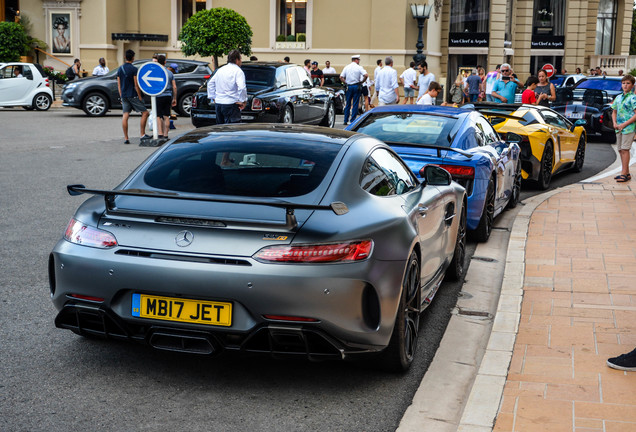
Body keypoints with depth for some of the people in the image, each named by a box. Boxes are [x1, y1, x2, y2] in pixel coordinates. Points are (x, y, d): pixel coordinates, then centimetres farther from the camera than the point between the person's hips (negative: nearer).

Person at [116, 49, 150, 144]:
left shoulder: (120, 69, 10)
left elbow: (119, 85, 12)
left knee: (125, 116, 4)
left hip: (124, 96, 7)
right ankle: (142, 134, 0)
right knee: (145, 112, 3)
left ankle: (126, 138, 2)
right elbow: (136, 85, -12)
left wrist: (121, 97, 18)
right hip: (133, 95, -7)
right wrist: (140, 97, -7)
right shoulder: (133, 69, -10)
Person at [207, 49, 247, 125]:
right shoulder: (238, 71, -8)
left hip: (218, 103, 8)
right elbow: (242, 87, -21)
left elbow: (210, 83, 21)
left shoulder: (220, 70, 15)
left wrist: (213, 97, 21)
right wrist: (243, 101, -11)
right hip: (230, 104, -8)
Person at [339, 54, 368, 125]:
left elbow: (341, 77, 0)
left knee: (348, 104, 11)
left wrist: (345, 82, 6)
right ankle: (353, 121, 0)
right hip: (356, 86, -3)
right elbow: (366, 75, -16)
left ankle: (346, 121, 11)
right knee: (355, 104, 2)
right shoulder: (359, 67, -5)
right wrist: (362, 81, -3)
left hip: (348, 87, 3)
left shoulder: (346, 67, 5)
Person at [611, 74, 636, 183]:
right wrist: (615, 123, 3)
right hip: (619, 128, 7)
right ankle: (626, 173, 17)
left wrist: (624, 124, -16)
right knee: (620, 150, 8)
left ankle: (624, 173, -10)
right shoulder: (618, 97, 14)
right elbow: (614, 112, 21)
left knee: (625, 149, -11)